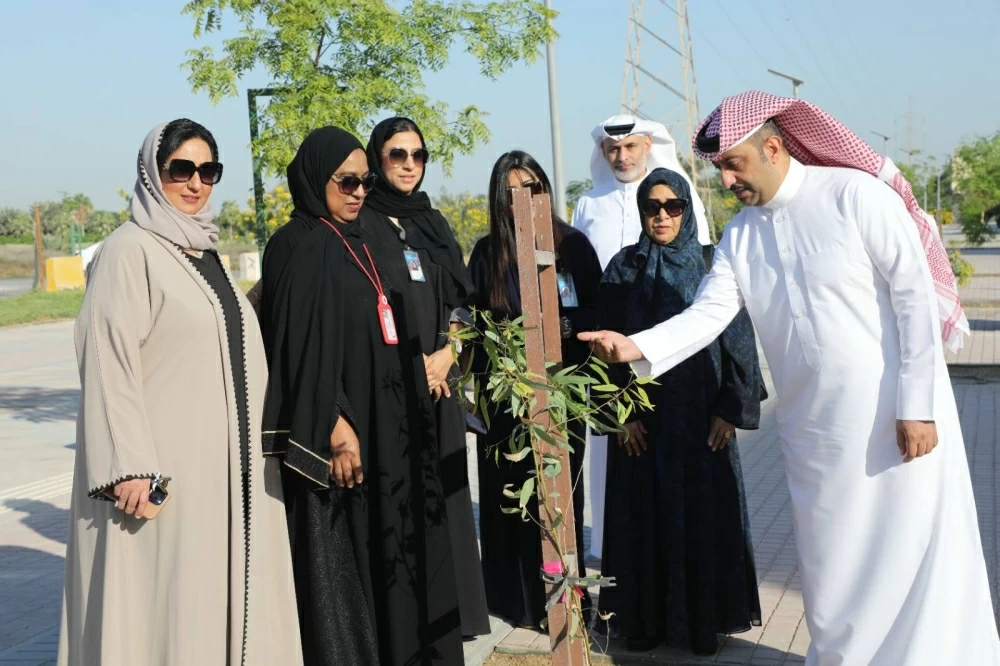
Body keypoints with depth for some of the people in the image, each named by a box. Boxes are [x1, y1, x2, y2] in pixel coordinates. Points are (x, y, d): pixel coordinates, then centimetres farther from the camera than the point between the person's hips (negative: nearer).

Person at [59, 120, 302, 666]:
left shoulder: (205, 251, 14)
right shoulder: (129, 250, -9)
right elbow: (107, 362, -16)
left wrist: (252, 444, 20)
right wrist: (128, 466, -23)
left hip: (225, 460, 8)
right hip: (166, 465, -8)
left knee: (221, 588, 11)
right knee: (168, 598, -2)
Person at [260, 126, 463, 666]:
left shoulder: (359, 243, 15)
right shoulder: (299, 247, -11)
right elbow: (302, 345, -18)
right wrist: (335, 428, -23)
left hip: (383, 423, 9)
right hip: (339, 428, -8)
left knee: (386, 547, 13)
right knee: (341, 556, -2)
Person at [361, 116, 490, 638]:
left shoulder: (434, 223, 15)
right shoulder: (360, 224, -2)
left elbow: (461, 301, 13)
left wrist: (446, 354, -3)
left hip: (440, 378, 5)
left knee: (445, 491, 6)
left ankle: (454, 608, 14)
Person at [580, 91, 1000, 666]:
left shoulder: (856, 194, -10)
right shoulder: (740, 235, 7)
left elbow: (915, 295, -12)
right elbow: (707, 314, -1)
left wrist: (918, 404, -15)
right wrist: (638, 347, -19)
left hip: (895, 411, -5)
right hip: (812, 425, 5)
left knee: (912, 554, 4)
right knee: (835, 563, 12)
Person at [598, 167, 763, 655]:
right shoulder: (624, 268, 3)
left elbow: (737, 337, 0)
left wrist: (730, 409, -6)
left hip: (701, 412, 0)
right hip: (643, 413, 1)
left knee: (704, 513, 4)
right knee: (646, 514, 6)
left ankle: (703, 618, 17)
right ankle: (646, 617, 16)